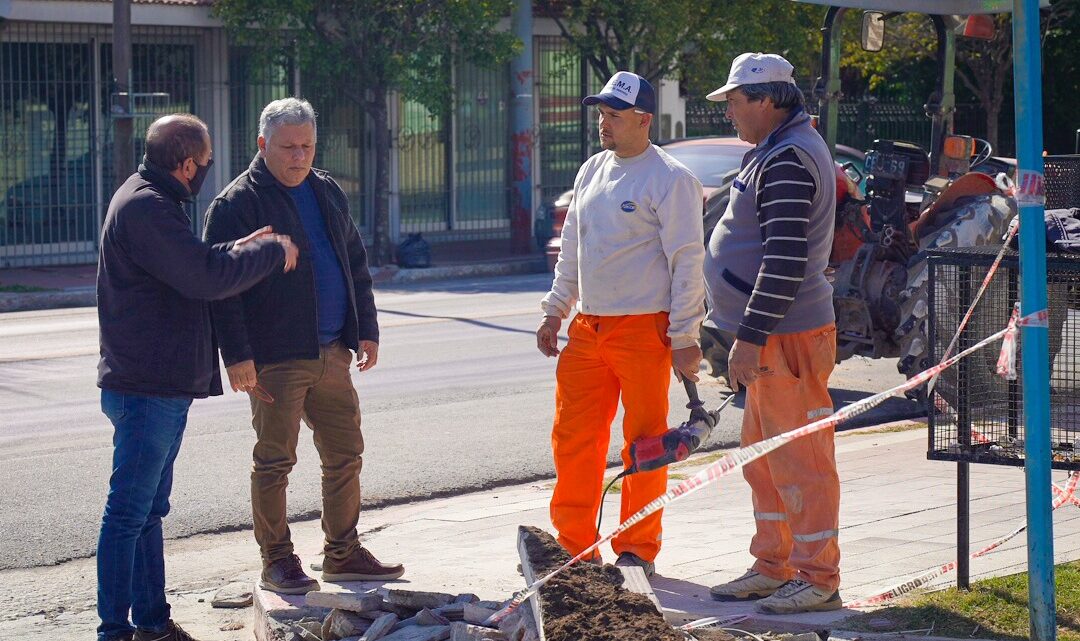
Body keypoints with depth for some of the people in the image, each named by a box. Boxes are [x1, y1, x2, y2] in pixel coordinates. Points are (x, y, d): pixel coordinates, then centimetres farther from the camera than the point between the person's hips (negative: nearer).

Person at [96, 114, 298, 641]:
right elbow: (207, 277, -22)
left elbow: (189, 265, 22)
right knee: (129, 513, -6)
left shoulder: (148, 200, 16)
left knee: (149, 510, 16)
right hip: (147, 388, -11)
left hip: (163, 385, 11)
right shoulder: (144, 207, -18)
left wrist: (240, 249, 7)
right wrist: (272, 252, -10)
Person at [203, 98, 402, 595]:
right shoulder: (238, 203, -8)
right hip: (276, 360, -7)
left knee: (345, 453, 10)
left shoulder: (327, 192, 14)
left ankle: (342, 554, 22)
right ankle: (276, 561, 9)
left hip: (331, 352, 7)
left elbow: (355, 264, 22)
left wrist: (366, 328, 16)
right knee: (274, 461, -1)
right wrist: (237, 354, -16)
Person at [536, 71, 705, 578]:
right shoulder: (592, 171, 14)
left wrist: (685, 336, -13)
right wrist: (555, 311, 19)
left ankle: (637, 550, 10)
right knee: (572, 438, 8)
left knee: (644, 442, 0)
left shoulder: (669, 180, -9)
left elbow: (687, 261, -11)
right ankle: (573, 544, 19)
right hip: (587, 328, 7)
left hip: (643, 329, -7)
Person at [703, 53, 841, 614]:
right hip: (773, 337, 11)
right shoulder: (778, 152, 16)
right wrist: (751, 335, 23)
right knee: (764, 458, 17)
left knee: (800, 462, -4)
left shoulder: (787, 160, -18)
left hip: (787, 337, -11)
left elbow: (785, 261, -24)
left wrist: (749, 339, -23)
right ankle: (773, 567, 27)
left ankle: (818, 580, 2)